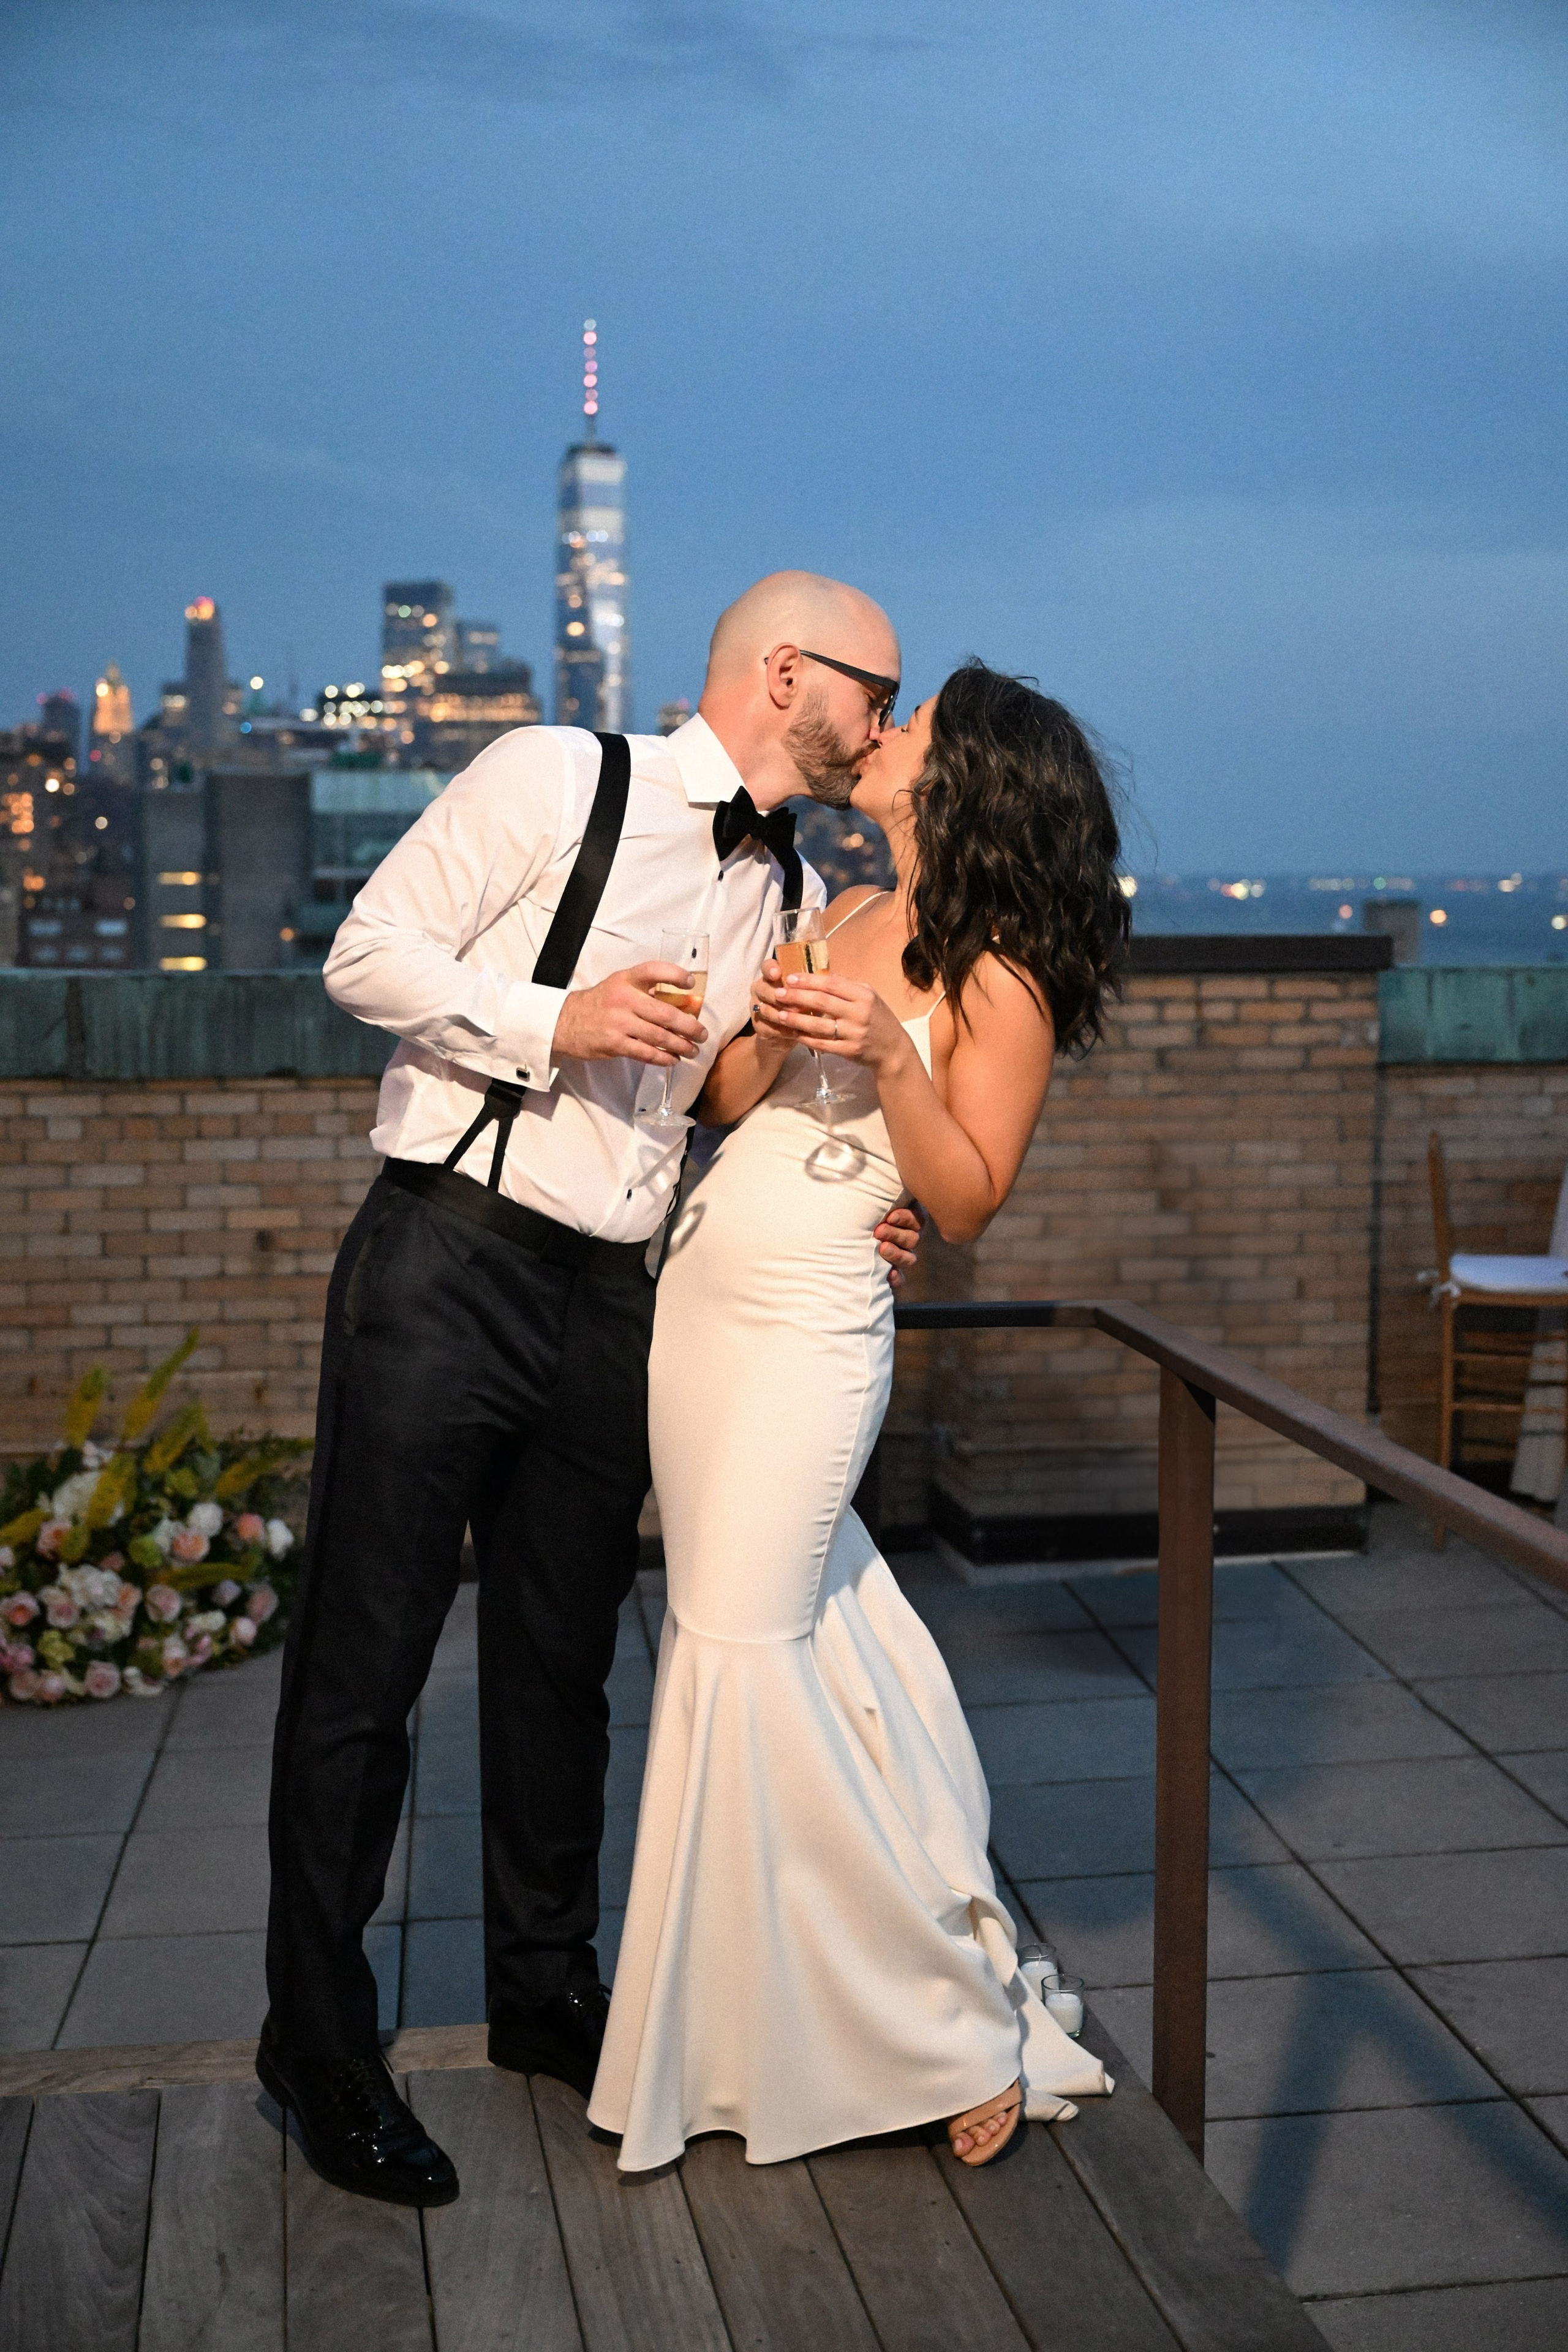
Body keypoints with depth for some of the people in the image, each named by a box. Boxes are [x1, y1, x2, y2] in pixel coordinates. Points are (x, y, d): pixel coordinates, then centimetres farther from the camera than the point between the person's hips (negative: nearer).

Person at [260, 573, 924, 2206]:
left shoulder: (795, 897, 13)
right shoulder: (559, 779, -6)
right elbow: (369, 952, -7)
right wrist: (551, 1018, -19)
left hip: (613, 1302, 6)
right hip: (447, 1261, -6)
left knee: (563, 1661, 15)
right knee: (365, 1659, 0)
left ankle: (546, 1988, 32)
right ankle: (319, 2039, 15)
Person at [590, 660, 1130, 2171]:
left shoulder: (1000, 980, -9)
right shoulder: (844, 915, 12)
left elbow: (968, 1202, -12)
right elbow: (723, 1105, 11)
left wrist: (887, 1053, -24)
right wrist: (769, 1028, -10)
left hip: (803, 1330, -8)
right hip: (696, 1299, 8)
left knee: (742, 1649, -5)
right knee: (780, 1616, 12)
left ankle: (959, 2020, 8)